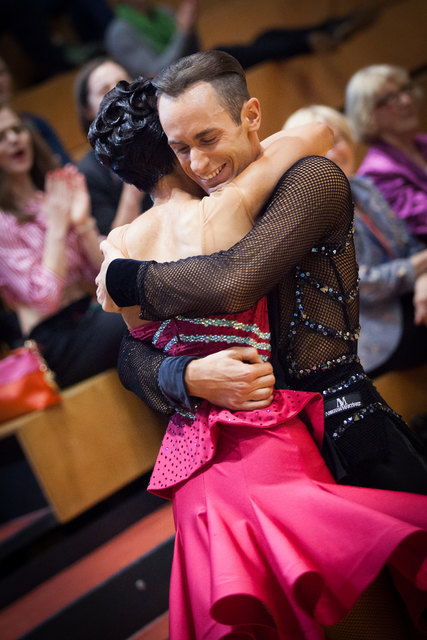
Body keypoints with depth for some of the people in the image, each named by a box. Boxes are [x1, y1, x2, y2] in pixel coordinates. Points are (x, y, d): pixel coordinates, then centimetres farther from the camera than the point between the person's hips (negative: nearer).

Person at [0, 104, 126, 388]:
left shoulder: (61, 192, 15)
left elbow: (104, 275, 10)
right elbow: (45, 297, -13)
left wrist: (82, 224, -6)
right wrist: (57, 226, -8)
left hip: (95, 314, 7)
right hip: (56, 344, -6)